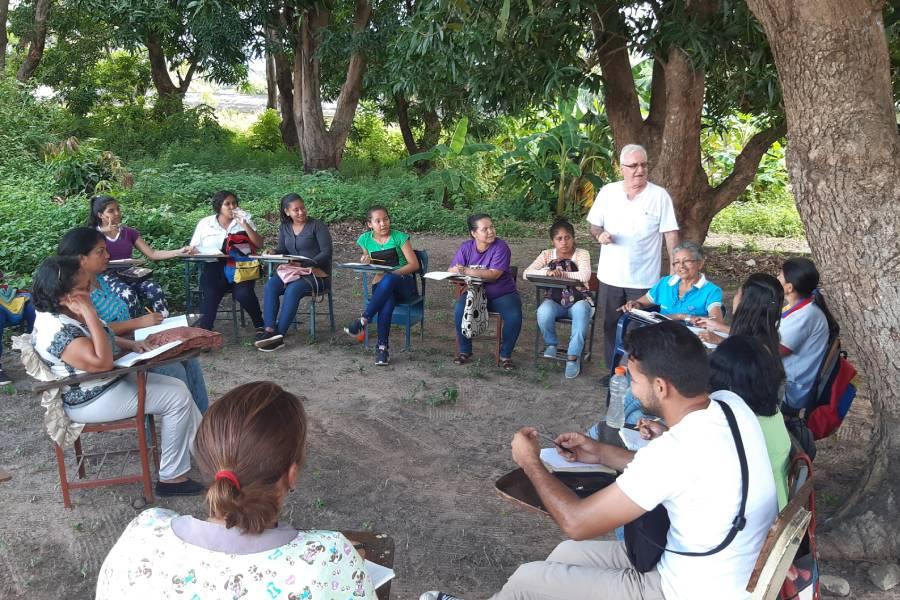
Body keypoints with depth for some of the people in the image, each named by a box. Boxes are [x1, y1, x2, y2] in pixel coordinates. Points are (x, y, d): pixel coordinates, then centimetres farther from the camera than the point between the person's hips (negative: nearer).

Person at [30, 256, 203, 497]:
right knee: (177, 398, -12)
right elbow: (101, 362, -36)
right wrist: (90, 314, -33)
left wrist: (130, 344, 3)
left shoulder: (65, 313, 3)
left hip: (110, 381, 10)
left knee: (177, 387, 9)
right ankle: (171, 477, -1)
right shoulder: (56, 330, -29)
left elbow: (101, 339, 20)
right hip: (93, 399, -10)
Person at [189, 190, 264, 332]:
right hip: (214, 267, 1)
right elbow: (193, 248, 14)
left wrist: (244, 224, -9)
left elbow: (259, 244, 0)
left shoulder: (244, 220, 11)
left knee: (244, 294, -29)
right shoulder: (205, 223, 11)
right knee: (210, 296, -29)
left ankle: (260, 325, -7)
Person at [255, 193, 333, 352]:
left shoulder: (317, 225, -4)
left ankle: (279, 334, -31)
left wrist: (306, 264, -23)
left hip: (317, 274, -5)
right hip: (293, 272, 5)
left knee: (293, 289, -34)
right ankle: (270, 331, -33)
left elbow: (326, 252, -10)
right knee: (270, 285, -24)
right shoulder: (285, 227, 13)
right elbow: (282, 251, 16)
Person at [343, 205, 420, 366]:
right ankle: (383, 346, -34)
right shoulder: (366, 240, 5)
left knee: (388, 280, -39)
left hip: (404, 284, -2)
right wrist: (365, 263, -9)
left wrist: (390, 273, -21)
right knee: (387, 301, -37)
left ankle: (363, 321, -33)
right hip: (381, 286, 2)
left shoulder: (399, 237, -4)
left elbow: (414, 264, -10)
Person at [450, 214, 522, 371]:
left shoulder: (501, 247, -14)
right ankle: (465, 351, -4)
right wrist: (456, 272, -30)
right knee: (460, 310, -27)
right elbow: (452, 270, -6)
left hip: (502, 294, -2)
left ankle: (505, 355, -4)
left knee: (514, 316, -29)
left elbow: (493, 274, -25)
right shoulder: (465, 247, -1)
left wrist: (467, 271, -30)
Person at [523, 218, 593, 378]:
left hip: (578, 300, -1)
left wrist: (561, 273, -19)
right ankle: (551, 344, -2)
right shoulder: (547, 254, 4)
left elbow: (585, 276, -22)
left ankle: (573, 356, -26)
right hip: (555, 300, 2)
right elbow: (527, 273, -8)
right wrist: (547, 272, -25)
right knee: (543, 312, -33)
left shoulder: (581, 254, -3)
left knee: (580, 311, -37)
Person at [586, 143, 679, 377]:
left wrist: (675, 268, -12)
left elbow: (671, 235, -6)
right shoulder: (607, 192, 1)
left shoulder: (660, 195, -6)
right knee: (611, 327, 12)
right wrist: (600, 234, -15)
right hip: (610, 276, 3)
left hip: (643, 279, -3)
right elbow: (594, 226, 8)